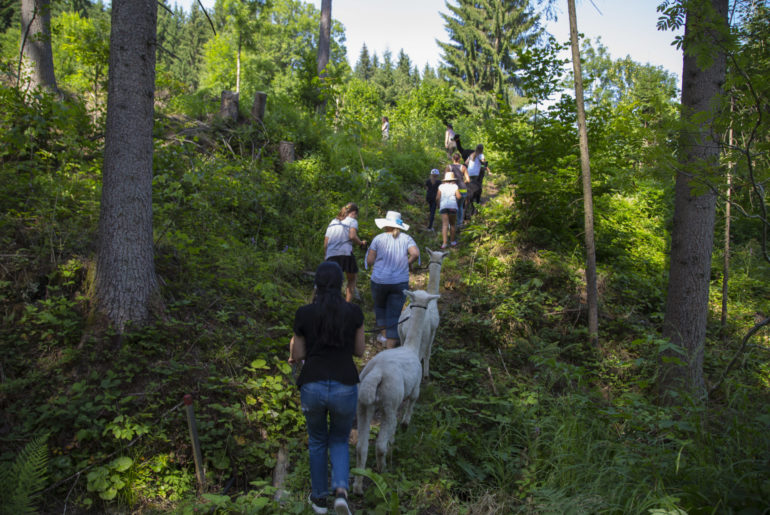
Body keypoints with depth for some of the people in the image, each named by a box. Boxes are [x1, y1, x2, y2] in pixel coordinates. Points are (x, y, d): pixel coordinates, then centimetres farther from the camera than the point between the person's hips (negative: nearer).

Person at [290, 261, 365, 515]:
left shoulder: (304, 313, -1)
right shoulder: (354, 312, 0)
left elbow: (298, 355, 6)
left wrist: (293, 347, 29)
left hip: (312, 387, 0)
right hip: (345, 388, 0)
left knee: (317, 441, 28)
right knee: (339, 441, 25)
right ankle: (340, 491, 1)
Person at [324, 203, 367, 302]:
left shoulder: (332, 222, 24)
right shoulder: (352, 220, 8)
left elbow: (325, 243, 18)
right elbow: (352, 236, -11)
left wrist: (325, 257, 22)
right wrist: (361, 243, 5)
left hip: (331, 255, 4)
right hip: (346, 253, -4)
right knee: (352, 279, 16)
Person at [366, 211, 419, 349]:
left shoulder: (378, 238, -3)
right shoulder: (406, 239, 1)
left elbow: (369, 261, -5)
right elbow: (415, 254, -15)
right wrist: (407, 264, 3)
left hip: (379, 281, -1)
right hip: (400, 282, 1)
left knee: (380, 306, 26)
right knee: (394, 313, 7)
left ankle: (384, 334, 26)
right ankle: (390, 344, 5)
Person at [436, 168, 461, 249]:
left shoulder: (441, 186, 7)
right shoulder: (455, 186, 4)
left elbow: (437, 198, 3)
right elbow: (458, 196, -7)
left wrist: (438, 205, 19)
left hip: (443, 206, 0)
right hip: (453, 206, 0)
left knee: (445, 225, -7)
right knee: (452, 224, 15)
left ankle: (444, 243, -20)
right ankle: (452, 241, 25)